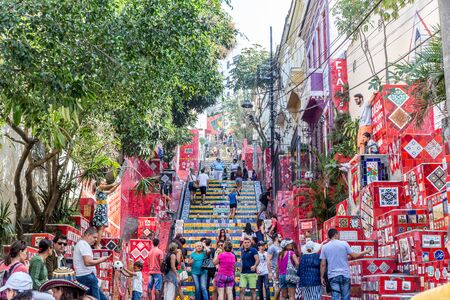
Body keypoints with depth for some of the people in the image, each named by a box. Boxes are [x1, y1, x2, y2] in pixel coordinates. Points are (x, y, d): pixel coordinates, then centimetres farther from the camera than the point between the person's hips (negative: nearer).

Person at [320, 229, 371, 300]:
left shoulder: (324, 247, 1)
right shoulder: (344, 243, -3)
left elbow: (323, 264, -1)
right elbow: (354, 256, -1)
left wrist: (322, 277, 6)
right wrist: (365, 252, 16)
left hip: (333, 276, 1)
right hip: (345, 275, -1)